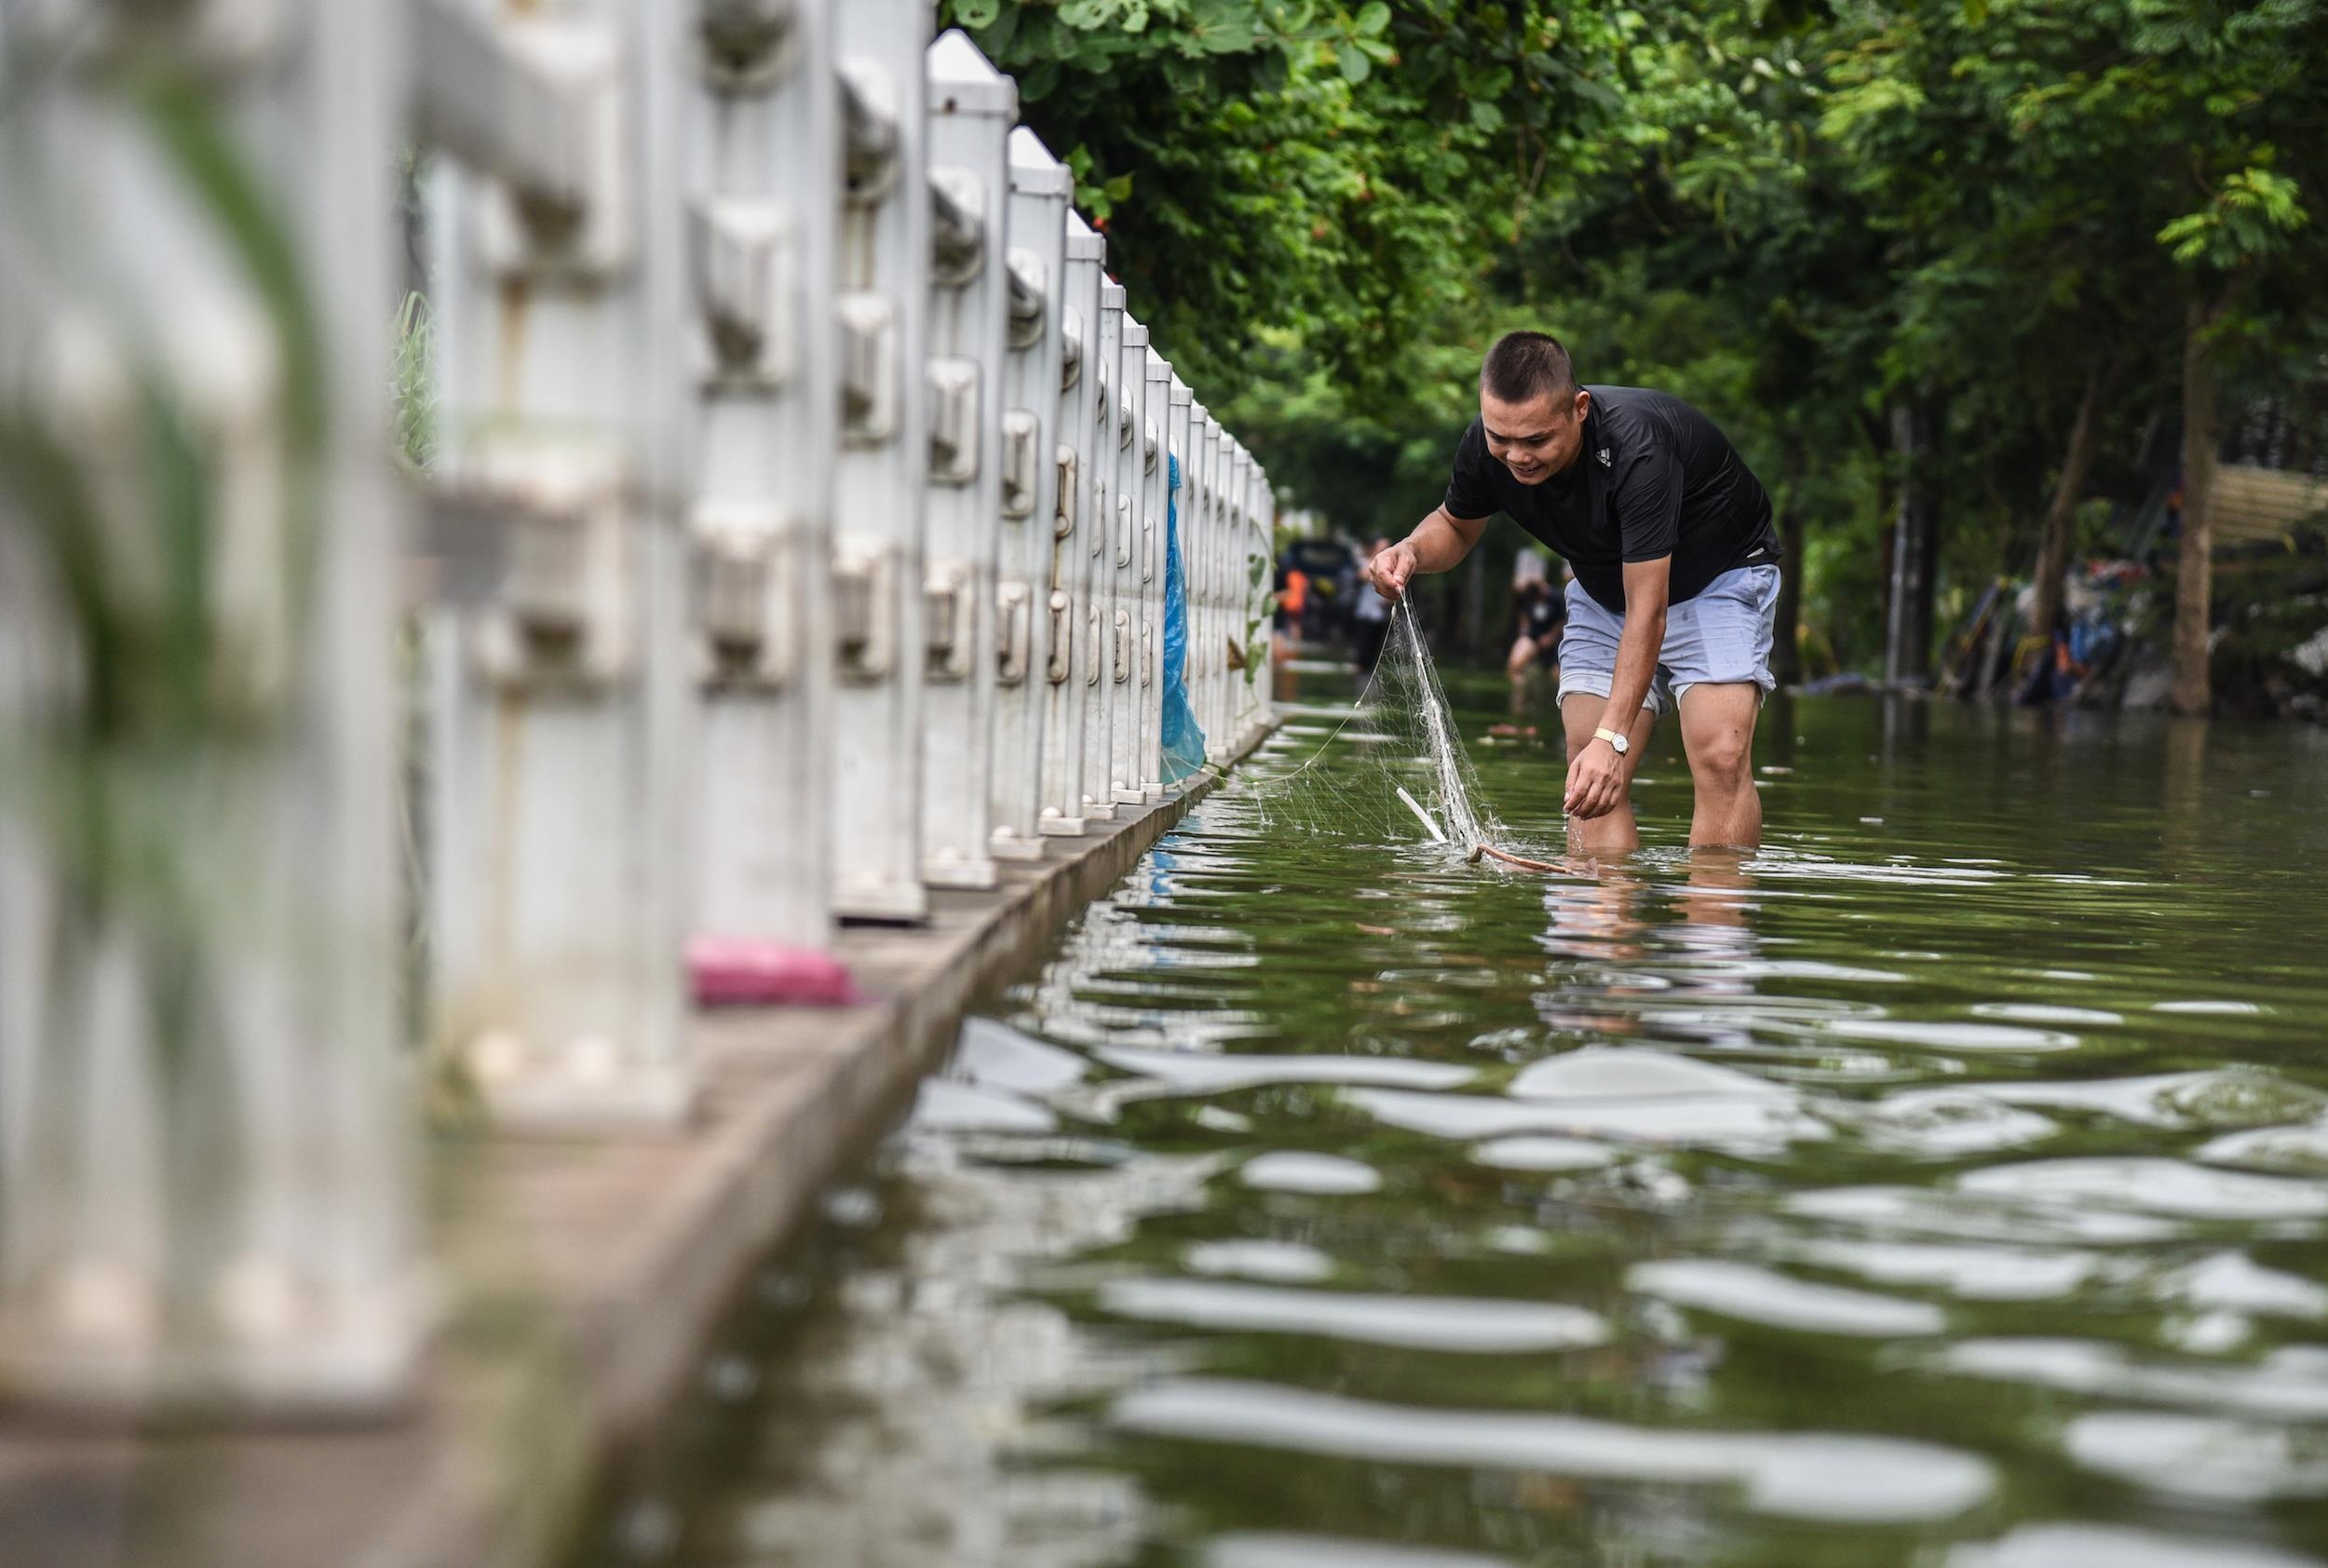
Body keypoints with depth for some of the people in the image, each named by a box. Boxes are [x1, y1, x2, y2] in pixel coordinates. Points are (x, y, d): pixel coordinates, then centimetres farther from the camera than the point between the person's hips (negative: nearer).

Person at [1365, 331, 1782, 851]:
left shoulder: (1636, 448, -39)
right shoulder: (1486, 448, -21)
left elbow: (1647, 613, -39)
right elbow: (1457, 525, 4)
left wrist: (1612, 739, -46)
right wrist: (1412, 550, -20)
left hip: (1719, 575, -6)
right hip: (1605, 589, 6)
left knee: (1720, 758, -24)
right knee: (1586, 780, -9)